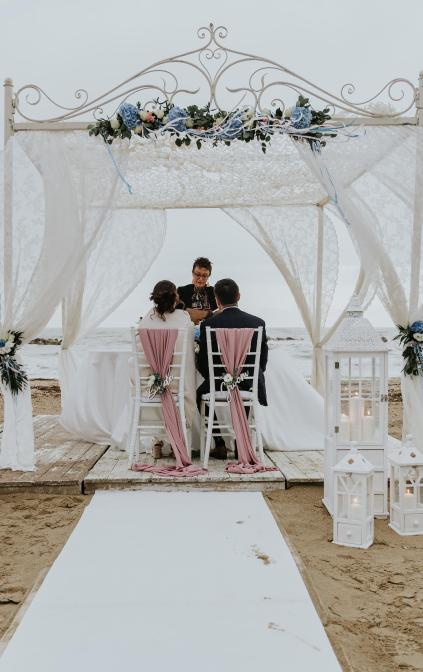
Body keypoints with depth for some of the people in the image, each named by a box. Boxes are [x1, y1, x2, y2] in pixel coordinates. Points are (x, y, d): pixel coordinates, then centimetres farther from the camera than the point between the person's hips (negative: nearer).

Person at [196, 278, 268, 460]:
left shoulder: (208, 324, -10)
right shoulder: (258, 322, -5)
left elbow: (202, 364, -3)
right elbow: (262, 361, 2)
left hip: (219, 385, -2)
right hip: (249, 387, 2)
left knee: (200, 393, 32)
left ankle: (219, 445, 26)